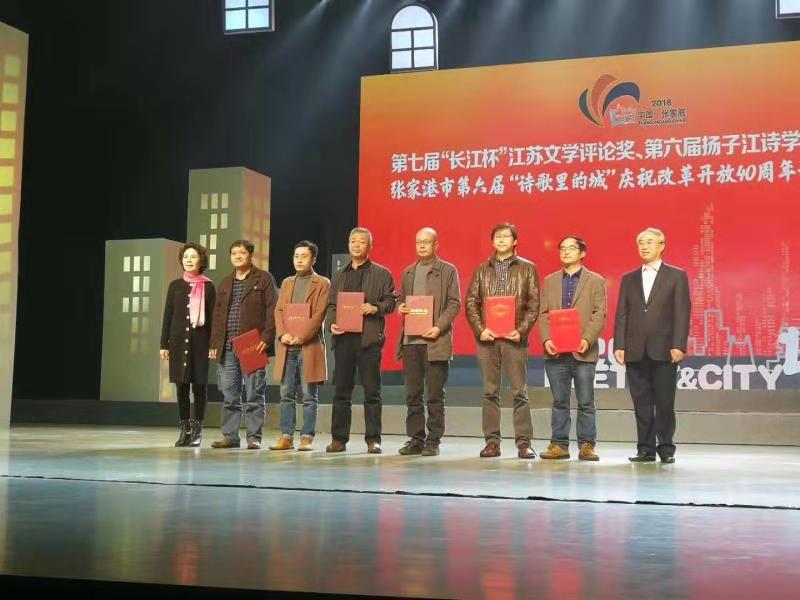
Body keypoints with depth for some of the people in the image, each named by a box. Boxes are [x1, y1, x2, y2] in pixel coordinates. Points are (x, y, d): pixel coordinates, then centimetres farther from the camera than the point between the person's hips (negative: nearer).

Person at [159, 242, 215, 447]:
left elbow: (213, 316, 1)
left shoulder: (208, 286, 3)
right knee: (181, 385, 3)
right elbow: (168, 315, 9)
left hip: (200, 341, -2)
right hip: (179, 340, 2)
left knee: (199, 385, -1)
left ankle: (197, 431, 6)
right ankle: (185, 430, 11)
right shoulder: (175, 285, 9)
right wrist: (164, 344, 4)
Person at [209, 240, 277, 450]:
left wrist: (266, 338, -14)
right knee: (229, 396, 7)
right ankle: (230, 436, 13)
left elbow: (272, 310, -4)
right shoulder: (225, 283, 20)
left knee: (254, 395, -2)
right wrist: (215, 343, 10)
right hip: (228, 348, 5)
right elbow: (217, 315, 19)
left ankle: (254, 437, 2)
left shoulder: (264, 279, 3)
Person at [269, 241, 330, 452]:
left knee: (309, 397, -2)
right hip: (287, 346, 5)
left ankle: (307, 438, 1)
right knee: (286, 395, 4)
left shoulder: (322, 283, 3)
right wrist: (282, 334, -6)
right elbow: (279, 311, 12)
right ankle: (286, 436, 8)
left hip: (310, 346, -5)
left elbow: (319, 314, -6)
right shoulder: (287, 283, 19)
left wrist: (301, 337, -14)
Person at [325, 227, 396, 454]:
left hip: (369, 338, -3)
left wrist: (375, 308, -16)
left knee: (372, 391, -1)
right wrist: (331, 323, -2)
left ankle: (373, 440, 4)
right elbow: (331, 305, 15)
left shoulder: (382, 274, 7)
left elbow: (390, 302, 2)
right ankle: (339, 439, 9)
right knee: (341, 390, 4)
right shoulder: (339, 275, 19)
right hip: (344, 338, 4)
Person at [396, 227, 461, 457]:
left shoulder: (448, 270, 3)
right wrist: (400, 307, 0)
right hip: (410, 340, 5)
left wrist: (439, 327, -15)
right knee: (412, 393, 6)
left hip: (435, 341, -4)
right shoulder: (408, 272, 18)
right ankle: (416, 439, 12)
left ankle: (433, 441, 4)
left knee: (435, 394, -1)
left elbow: (454, 303, -3)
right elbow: (400, 298, 24)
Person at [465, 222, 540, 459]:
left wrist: (522, 330, -11)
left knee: (520, 391, -2)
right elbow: (471, 303, 8)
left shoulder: (527, 268, 7)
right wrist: (480, 329, -6)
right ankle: (492, 441, 9)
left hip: (514, 338, -2)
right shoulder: (482, 270, 12)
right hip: (487, 338, 2)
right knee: (490, 392, 5)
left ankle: (523, 442, 2)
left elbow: (534, 304, 2)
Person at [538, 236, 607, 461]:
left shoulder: (596, 281, 6)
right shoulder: (549, 281, 14)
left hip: (583, 351, -2)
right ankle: (559, 445, 10)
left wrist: (587, 339, -15)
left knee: (586, 402, 1)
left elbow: (600, 314, -2)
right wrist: (546, 339, -7)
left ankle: (586, 445, 6)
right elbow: (543, 314, 9)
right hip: (555, 351, 2)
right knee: (559, 401, 6)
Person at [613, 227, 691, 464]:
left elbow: (682, 312, -1)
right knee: (641, 403, 4)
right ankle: (646, 448, 10)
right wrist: (619, 346, 0)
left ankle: (666, 448, 9)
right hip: (635, 351, 3)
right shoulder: (629, 279, 15)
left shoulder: (676, 276, 6)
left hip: (664, 350, -3)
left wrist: (679, 345, -10)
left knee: (665, 402, -1)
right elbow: (621, 314, 10)